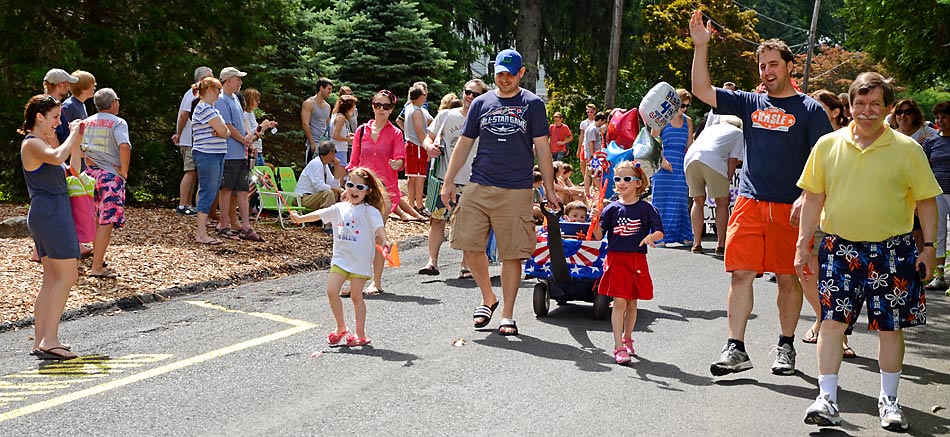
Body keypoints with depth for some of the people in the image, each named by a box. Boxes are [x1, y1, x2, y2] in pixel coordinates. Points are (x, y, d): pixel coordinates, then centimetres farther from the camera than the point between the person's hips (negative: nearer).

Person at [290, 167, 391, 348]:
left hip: (360, 261, -5)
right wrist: (300, 218, 19)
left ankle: (360, 334, 12)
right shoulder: (340, 208, 8)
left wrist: (384, 241, -43)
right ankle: (341, 328, 14)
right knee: (331, 290, -3)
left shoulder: (370, 211, -11)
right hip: (340, 258, 5)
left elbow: (379, 226, -25)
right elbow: (320, 214, 18)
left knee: (356, 295, 0)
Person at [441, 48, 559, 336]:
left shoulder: (533, 104, 4)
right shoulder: (482, 103, 11)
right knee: (471, 246, -1)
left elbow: (542, 148, 4)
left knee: (512, 254, -1)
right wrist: (448, 182, 9)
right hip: (479, 187, 3)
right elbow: (464, 144, 14)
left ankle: (507, 315, 9)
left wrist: (549, 190, 1)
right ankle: (488, 298, 22)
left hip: (517, 191, -3)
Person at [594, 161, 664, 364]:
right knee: (619, 302, -7)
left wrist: (650, 237, -21)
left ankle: (627, 338, 33)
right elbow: (599, 236, -1)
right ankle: (619, 347, -6)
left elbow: (660, 232, -1)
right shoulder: (611, 209, 2)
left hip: (637, 260, 1)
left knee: (632, 303, 13)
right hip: (616, 259, -1)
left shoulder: (646, 208, 1)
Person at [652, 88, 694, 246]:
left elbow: (689, 145, 16)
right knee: (662, 199, -3)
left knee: (680, 200, 3)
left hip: (681, 164, 4)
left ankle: (683, 234, 7)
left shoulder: (687, 121, 13)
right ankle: (660, 236, 0)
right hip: (664, 163, -4)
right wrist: (662, 159, -13)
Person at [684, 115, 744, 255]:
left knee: (698, 201, 18)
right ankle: (721, 245, 6)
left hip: (690, 157, 5)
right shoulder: (738, 133, 25)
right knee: (722, 202, 9)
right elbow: (733, 160, 13)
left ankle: (696, 244, 16)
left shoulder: (711, 127, 39)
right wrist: (727, 182, 15)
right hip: (712, 160, -5)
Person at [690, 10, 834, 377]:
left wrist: (806, 198, -15)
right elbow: (702, 91, 6)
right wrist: (701, 46, -3)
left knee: (787, 277, 5)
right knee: (741, 274, -2)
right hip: (749, 202, 3)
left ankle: (786, 347, 19)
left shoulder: (809, 110, 2)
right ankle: (736, 349, 1)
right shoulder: (750, 104, 11)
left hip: (790, 207, -2)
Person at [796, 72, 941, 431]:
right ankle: (827, 398, 3)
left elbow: (926, 201, 3)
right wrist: (803, 246, 5)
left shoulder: (907, 150, -1)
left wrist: (928, 247, -4)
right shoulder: (827, 145, 3)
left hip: (892, 250, -1)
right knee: (832, 320, -4)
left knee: (890, 326, 6)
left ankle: (889, 400, 21)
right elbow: (813, 198, 8)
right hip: (840, 249, 1)